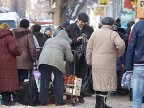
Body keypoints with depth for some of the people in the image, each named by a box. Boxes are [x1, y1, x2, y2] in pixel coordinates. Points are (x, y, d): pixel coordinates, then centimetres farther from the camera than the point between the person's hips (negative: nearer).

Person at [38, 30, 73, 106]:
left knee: (44, 80, 8)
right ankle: (59, 101, 10)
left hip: (43, 60, 3)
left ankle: (43, 101, 9)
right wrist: (64, 56, 35)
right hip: (57, 60, -3)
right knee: (58, 81, 10)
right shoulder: (66, 43, 20)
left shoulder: (49, 40, 33)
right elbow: (70, 58, 15)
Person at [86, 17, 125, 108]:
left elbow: (89, 48, 8)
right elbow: (121, 45, -20)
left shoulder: (95, 33, 8)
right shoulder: (113, 34, -6)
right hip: (108, 63, -5)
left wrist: (89, 61, 14)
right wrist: (119, 53, -1)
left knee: (98, 82, 14)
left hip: (96, 63, 5)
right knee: (106, 83, 0)